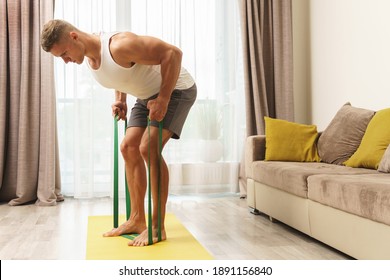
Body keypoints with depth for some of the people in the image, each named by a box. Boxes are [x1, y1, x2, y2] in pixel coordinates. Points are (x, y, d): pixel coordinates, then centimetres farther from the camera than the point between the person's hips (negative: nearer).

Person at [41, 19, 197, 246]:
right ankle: (137, 219, 10)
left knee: (148, 148, -22)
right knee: (129, 147, 3)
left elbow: (173, 53, -30)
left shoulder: (119, 45, -31)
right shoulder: (90, 59, -2)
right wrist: (120, 100, 3)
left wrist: (163, 98, -30)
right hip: (148, 96, 9)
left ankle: (158, 227, -13)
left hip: (176, 89, -9)